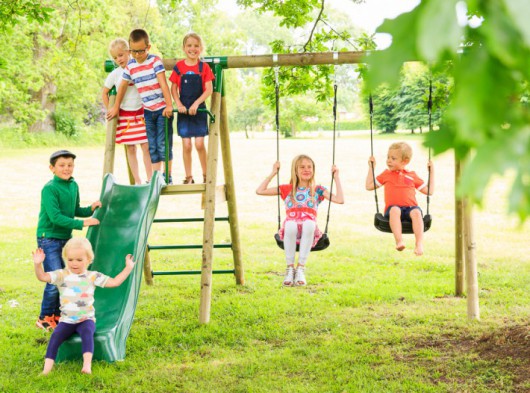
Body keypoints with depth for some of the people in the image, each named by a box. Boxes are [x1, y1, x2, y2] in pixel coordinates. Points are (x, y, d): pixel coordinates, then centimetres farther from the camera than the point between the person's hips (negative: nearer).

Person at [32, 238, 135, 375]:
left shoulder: (93, 276, 4)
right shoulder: (61, 275, 3)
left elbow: (114, 282, 5)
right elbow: (42, 277, -10)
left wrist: (128, 268, 1)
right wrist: (37, 264, -28)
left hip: (86, 319, -1)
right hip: (67, 320, 1)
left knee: (87, 332, -33)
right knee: (56, 336, -24)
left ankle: (87, 365, -42)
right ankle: (47, 369, -25)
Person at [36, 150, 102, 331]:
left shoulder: (73, 186, 6)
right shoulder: (49, 189, -17)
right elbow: (56, 217, -23)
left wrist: (90, 209, 0)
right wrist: (82, 223, -24)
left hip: (66, 238, 7)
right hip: (49, 238, -7)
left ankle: (58, 315, 24)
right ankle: (45, 319, 7)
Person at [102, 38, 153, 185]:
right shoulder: (114, 74, -1)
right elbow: (104, 93, 9)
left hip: (142, 113, -1)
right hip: (125, 115, 1)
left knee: (146, 146, -3)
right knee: (130, 149, 3)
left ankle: (150, 179, 3)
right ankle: (137, 181, 9)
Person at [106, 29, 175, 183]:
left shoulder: (155, 61, -9)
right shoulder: (130, 66, 5)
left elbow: (163, 84, -16)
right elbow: (122, 86, 16)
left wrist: (169, 105, -23)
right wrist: (116, 107, 22)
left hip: (163, 109, -5)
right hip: (148, 111, 5)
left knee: (163, 144, -5)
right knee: (152, 146, 6)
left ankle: (168, 176, 5)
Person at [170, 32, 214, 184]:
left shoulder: (204, 67, -2)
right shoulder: (178, 67, 1)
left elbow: (209, 90, -6)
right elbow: (173, 89, 3)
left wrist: (196, 103, -17)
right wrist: (179, 104, -10)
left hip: (199, 109, -1)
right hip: (183, 110, 1)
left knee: (199, 144, -5)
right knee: (186, 145, 0)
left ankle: (206, 175, 11)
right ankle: (188, 177, 9)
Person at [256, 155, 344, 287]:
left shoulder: (318, 190, 19)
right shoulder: (287, 189, 21)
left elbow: (340, 200, 5)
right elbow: (260, 191, 16)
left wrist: (336, 177, 9)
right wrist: (273, 173, 17)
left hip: (309, 231, 0)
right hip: (291, 230, 0)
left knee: (309, 223, -38)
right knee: (290, 224, -38)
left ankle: (300, 268, -32)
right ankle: (290, 268, -26)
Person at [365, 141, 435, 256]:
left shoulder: (412, 176, 23)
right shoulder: (386, 174, 24)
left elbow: (429, 191, 24)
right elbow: (369, 186, 23)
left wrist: (432, 172, 22)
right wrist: (371, 168, 23)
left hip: (410, 207, 1)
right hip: (393, 208, -1)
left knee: (416, 212, -35)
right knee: (394, 210, -37)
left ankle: (419, 244, -41)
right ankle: (399, 241, -48)